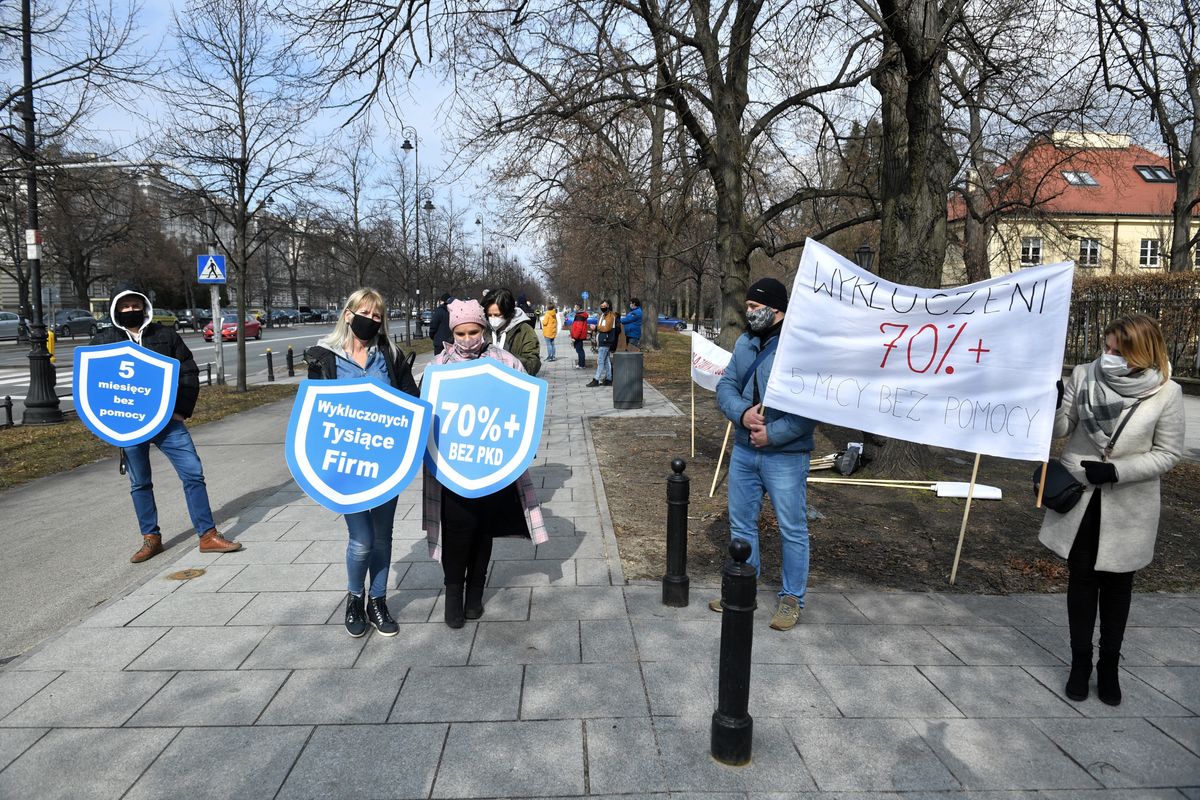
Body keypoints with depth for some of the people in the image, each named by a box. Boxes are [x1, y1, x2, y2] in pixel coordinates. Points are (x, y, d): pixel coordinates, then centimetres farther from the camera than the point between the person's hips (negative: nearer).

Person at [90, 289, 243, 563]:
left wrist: (182, 410, -1)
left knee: (193, 473, -4)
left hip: (168, 420, 0)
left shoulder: (166, 336, 6)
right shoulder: (103, 340, 6)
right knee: (139, 483, 9)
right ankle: (151, 538, 22)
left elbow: (189, 372, 7)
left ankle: (208, 535, 3)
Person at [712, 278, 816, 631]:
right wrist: (742, 413, -13)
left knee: (792, 529, 6)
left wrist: (773, 434, -20)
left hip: (785, 456, -7)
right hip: (743, 450, 7)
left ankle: (792, 598, 23)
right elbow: (726, 386, 7)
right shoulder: (745, 343, 7)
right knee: (741, 523, 17)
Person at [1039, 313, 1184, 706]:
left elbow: (1168, 453, -7)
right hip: (1079, 497, 1)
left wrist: (1118, 470, -19)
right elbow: (1061, 429, -2)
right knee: (1081, 579, 12)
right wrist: (1050, 404, -21)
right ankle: (1080, 662, 27)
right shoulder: (1083, 376, -7)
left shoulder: (1167, 393, -12)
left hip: (1128, 506, -1)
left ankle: (1109, 666, 31)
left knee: (1117, 585, 14)